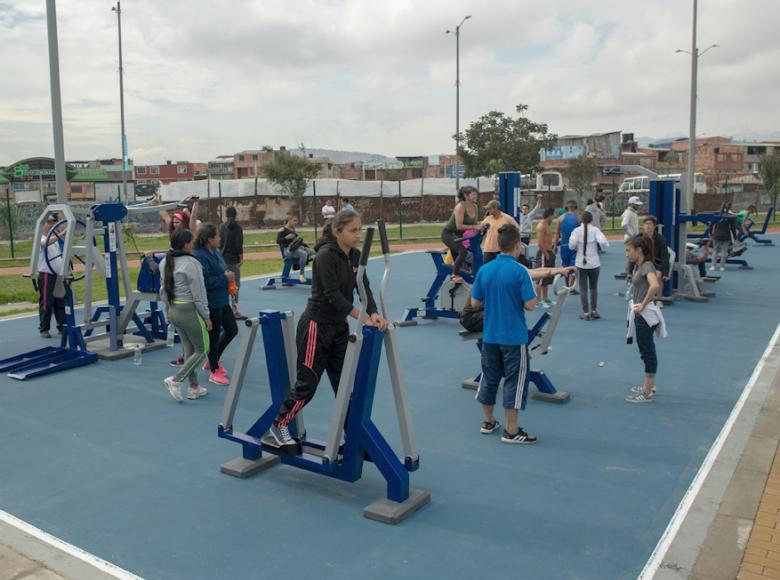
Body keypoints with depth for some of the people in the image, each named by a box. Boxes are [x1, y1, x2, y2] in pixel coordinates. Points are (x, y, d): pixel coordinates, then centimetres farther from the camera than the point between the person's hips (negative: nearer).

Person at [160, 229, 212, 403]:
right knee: (202, 350, 6)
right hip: (189, 311, -8)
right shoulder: (191, 263, -18)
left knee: (189, 349, 18)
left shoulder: (165, 262, 6)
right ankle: (175, 380, -2)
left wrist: (168, 310, 22)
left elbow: (164, 290, 12)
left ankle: (193, 388, 24)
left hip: (174, 310, 8)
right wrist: (206, 316, -8)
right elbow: (198, 293, -16)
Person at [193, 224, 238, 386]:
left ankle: (212, 361, 35)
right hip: (210, 304, -10)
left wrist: (229, 275, 2)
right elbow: (205, 281, -29)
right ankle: (214, 371, 21)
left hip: (222, 301, 10)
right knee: (214, 336, 4)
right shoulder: (199, 257, -21)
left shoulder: (215, 253, 8)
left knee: (232, 330, 18)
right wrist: (225, 278, -19)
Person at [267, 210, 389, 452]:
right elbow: (333, 295, -26)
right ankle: (279, 425, 21)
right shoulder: (326, 256, -20)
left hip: (339, 327, 7)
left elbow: (364, 287, -3)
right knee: (307, 383, 2)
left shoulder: (355, 256, 3)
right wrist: (362, 317, -30)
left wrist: (373, 313, -20)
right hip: (317, 326, -7)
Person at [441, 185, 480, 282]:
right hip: (448, 233, -9)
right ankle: (455, 275, -16)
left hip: (458, 235, 9)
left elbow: (475, 223, 5)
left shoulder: (474, 207, -1)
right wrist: (474, 227, -30)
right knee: (463, 251, -26)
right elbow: (459, 226, -29)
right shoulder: (460, 206, -23)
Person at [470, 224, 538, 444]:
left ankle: (488, 421, 29)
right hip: (514, 337, -5)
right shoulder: (520, 271, -16)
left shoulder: (484, 270, -1)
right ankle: (511, 430, 9)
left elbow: (475, 302, 4)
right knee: (515, 380, 4)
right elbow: (530, 304, -17)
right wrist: (521, 297, 3)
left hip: (490, 335, 5)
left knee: (490, 376, 17)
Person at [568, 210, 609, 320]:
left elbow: (571, 246, -13)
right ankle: (594, 311, 19)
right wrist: (606, 243, 3)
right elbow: (603, 242, -20)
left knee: (583, 289, 5)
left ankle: (586, 313, 5)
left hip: (581, 264, -1)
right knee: (593, 287, 16)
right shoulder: (595, 230, -5)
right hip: (594, 263, 1)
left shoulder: (577, 230, -5)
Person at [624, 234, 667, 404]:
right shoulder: (639, 266, 9)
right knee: (646, 351, 18)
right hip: (640, 314, 10)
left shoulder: (647, 266, -19)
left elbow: (655, 285, -38)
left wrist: (643, 304, -28)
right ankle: (648, 386, 31)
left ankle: (648, 393, 7)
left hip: (645, 315, -10)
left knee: (648, 352, -1)